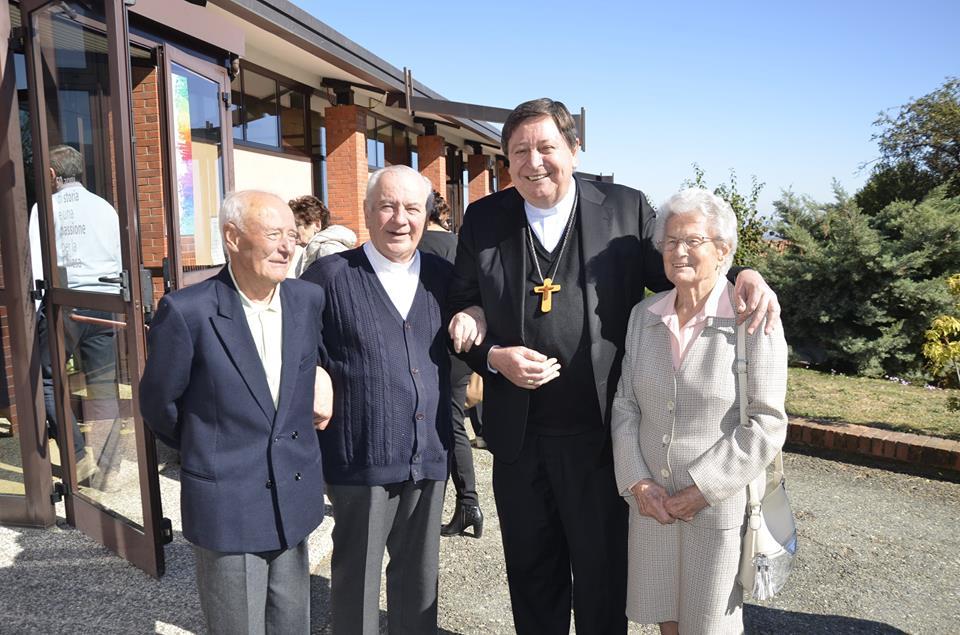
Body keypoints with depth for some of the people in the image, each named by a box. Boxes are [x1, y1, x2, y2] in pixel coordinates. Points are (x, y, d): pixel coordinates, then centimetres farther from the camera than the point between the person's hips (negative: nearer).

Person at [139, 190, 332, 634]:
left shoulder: (309, 299, -3)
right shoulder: (186, 311, -17)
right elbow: (158, 403, -3)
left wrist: (319, 380, 4)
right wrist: (208, 449, 10)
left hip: (295, 498, 4)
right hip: (227, 505, -4)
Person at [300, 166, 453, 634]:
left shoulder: (443, 276, 6)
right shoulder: (330, 276, -6)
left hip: (430, 457, 4)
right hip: (362, 459, -3)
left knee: (420, 578, 20)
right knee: (357, 580, 14)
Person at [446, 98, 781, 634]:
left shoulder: (626, 209, -3)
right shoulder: (484, 220, 2)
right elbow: (461, 308, 8)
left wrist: (744, 276, -12)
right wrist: (493, 357, -10)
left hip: (599, 432, -2)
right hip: (518, 433, 2)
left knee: (602, 574, 15)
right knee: (531, 570, 21)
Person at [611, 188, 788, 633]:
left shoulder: (753, 320, -11)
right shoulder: (644, 315, 4)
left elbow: (766, 424, -13)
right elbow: (625, 404, 5)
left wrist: (702, 490, -15)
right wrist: (637, 482, -5)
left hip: (719, 507, -4)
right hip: (651, 503, 4)